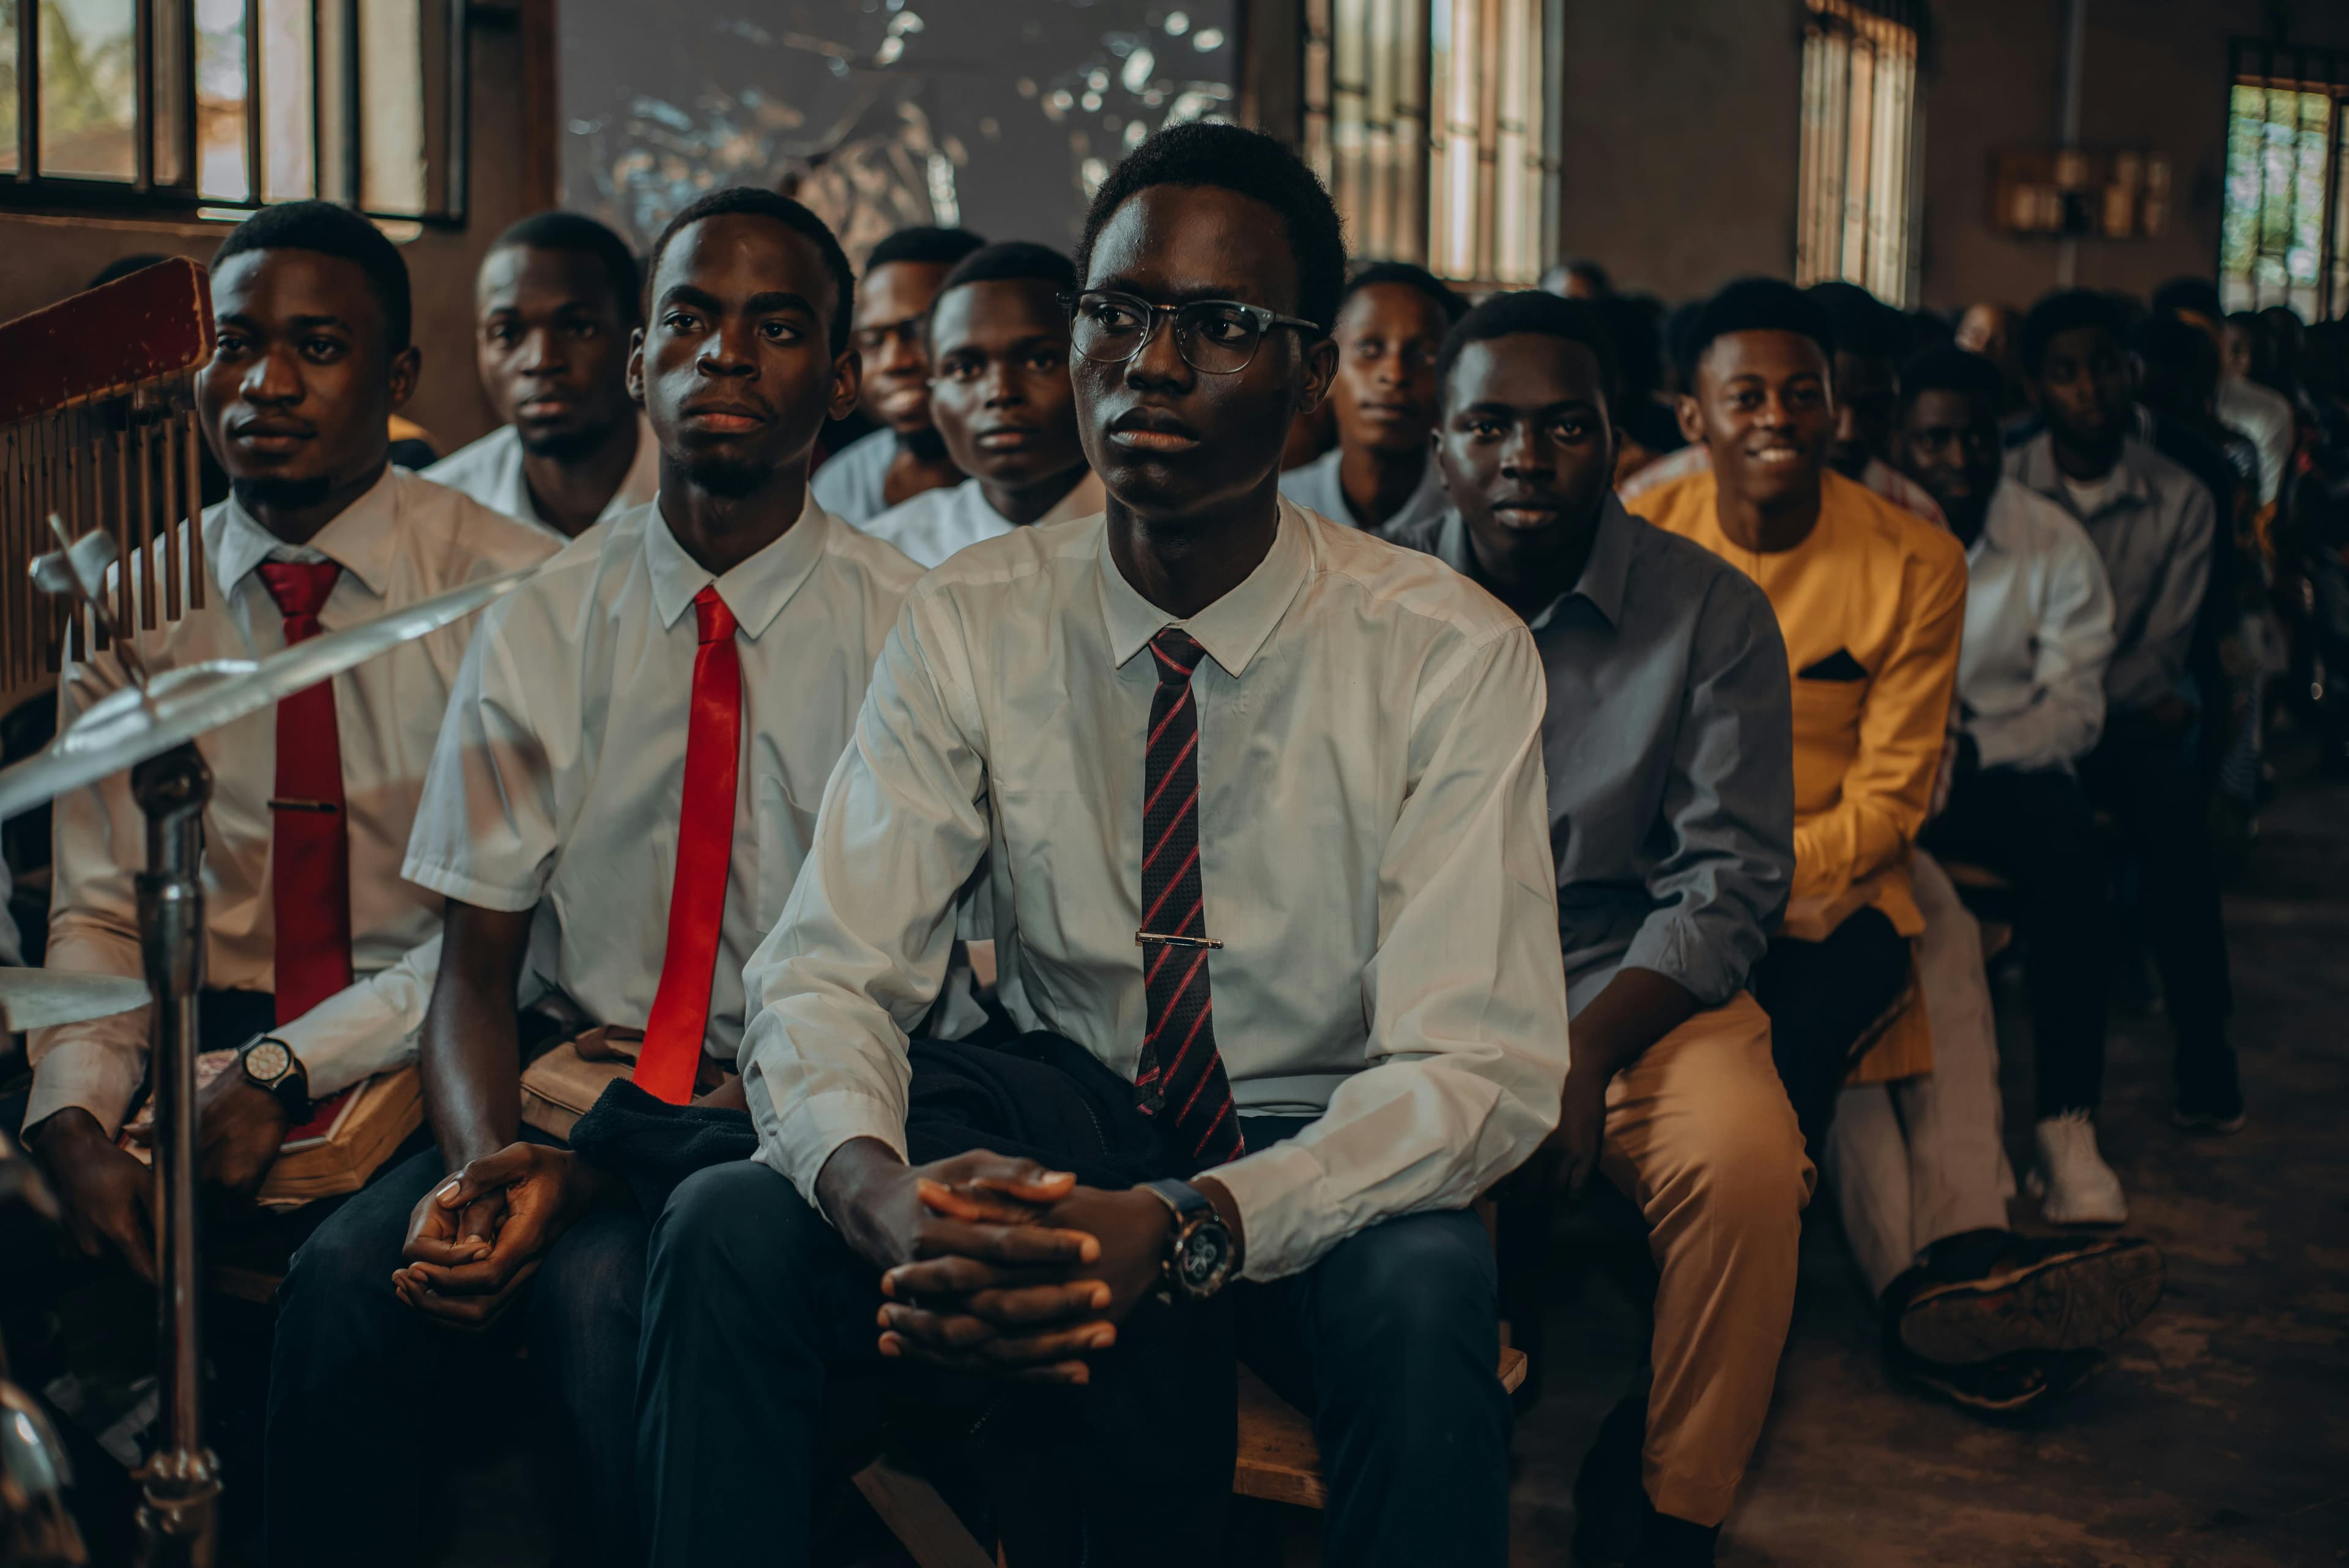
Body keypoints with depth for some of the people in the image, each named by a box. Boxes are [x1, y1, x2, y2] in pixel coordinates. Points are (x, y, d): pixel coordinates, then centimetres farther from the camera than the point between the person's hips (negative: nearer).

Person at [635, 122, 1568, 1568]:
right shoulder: (973, 624, -5)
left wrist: (1181, 1230, -36)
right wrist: (882, 1195, -35)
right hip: (1055, 1143, 2)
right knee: (728, 1228, -23)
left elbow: (1479, 1066, -19)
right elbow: (829, 977, -11)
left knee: (1421, 1289, -35)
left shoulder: (1453, 655, -12)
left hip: (1329, 1170, -2)